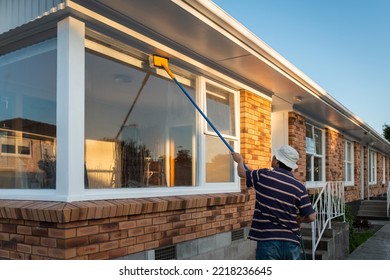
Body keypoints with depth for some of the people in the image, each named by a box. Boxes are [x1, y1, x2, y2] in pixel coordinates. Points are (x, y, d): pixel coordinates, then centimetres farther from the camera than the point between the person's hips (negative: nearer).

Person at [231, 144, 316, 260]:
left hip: (267, 242, -2)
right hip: (291, 243, 2)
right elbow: (311, 217, -4)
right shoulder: (299, 187, -3)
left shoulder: (263, 175, -5)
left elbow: (242, 173, 15)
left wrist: (240, 160, 37)